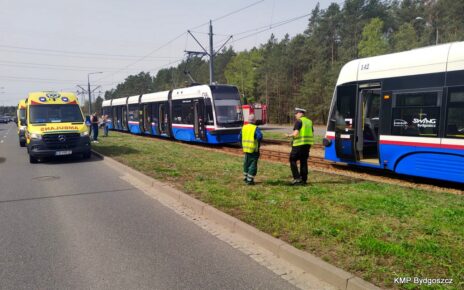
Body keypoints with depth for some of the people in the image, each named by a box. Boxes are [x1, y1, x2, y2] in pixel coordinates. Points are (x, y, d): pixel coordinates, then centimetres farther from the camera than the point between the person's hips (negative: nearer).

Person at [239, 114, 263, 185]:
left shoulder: (244, 127, 6)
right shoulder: (255, 128, -12)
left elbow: (239, 137, 9)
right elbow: (260, 136, -27)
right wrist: (258, 142, -9)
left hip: (246, 148, 6)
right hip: (254, 149, -6)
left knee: (246, 163, 21)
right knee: (253, 164, 2)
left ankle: (245, 177, 30)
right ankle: (250, 180, 2)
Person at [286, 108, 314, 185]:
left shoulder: (299, 121, -9)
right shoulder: (309, 121, 15)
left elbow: (296, 133, -18)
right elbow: (312, 134, 14)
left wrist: (289, 135, -1)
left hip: (299, 144, -8)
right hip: (307, 144, 8)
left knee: (293, 160, 1)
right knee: (304, 161, 12)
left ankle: (297, 178, -6)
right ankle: (304, 179, 13)